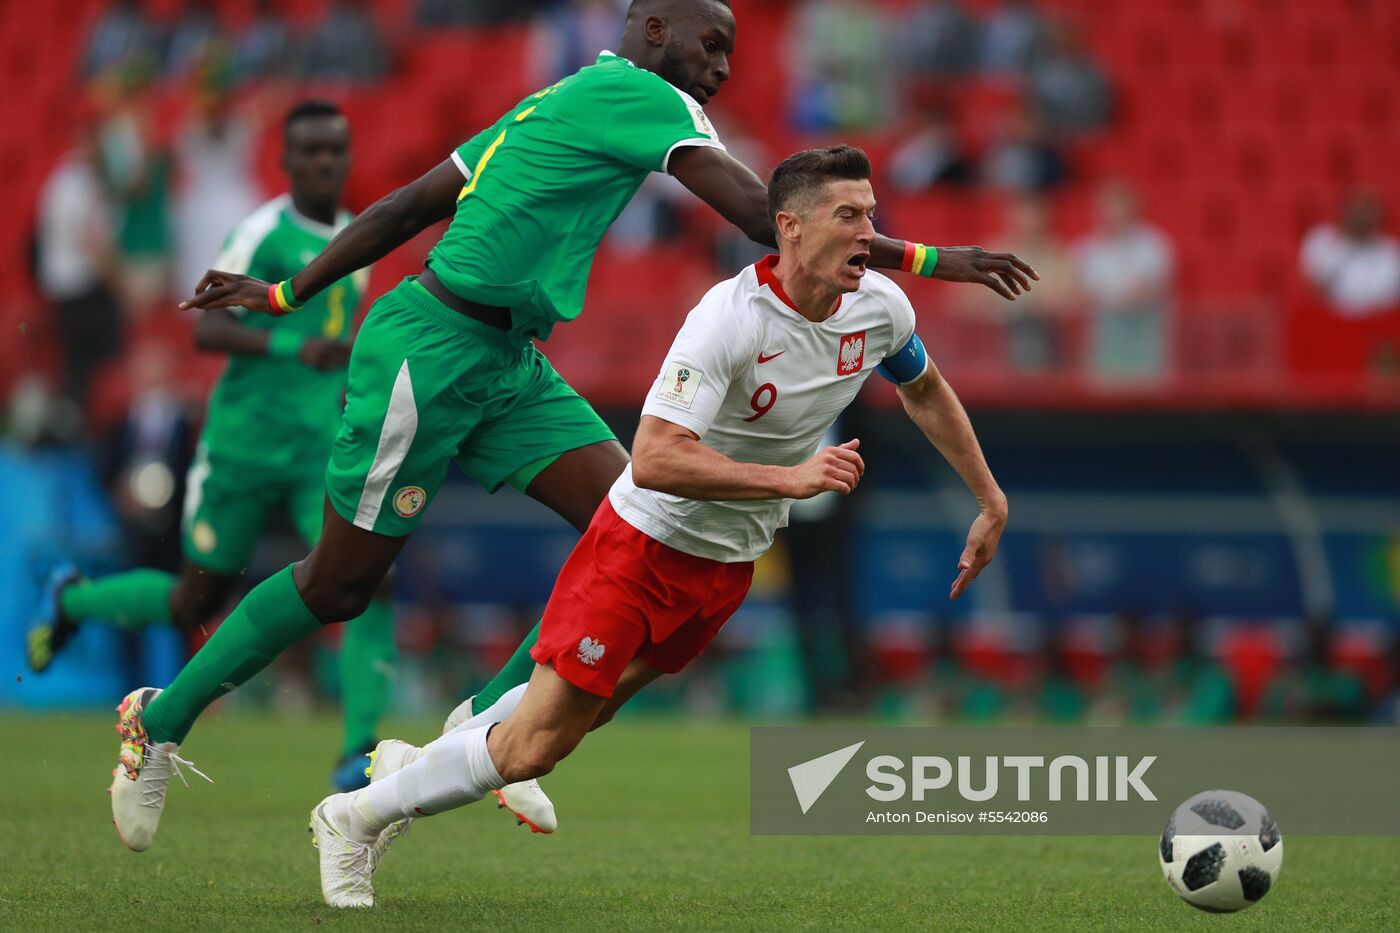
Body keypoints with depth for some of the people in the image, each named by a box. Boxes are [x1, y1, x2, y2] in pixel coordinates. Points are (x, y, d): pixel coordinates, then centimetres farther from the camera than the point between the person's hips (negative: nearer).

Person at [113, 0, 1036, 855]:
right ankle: (162, 719, 19)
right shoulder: (633, 92, -11)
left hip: (507, 362, 9)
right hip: (430, 349, -9)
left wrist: (285, 296, 21)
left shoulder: (551, 107, 18)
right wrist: (925, 260, -17)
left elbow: (406, 206, 19)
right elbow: (762, 213, -19)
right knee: (339, 584, 0)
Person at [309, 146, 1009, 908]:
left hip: (729, 565, 7)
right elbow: (653, 459, -36)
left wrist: (991, 501, 18)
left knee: (582, 713, 17)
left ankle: (412, 766, 37)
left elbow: (924, 390, 17)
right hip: (646, 543, -7)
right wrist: (790, 479, -39)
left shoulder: (881, 308, -6)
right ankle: (355, 817, 11)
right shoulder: (729, 319, -29)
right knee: (533, 746, -7)